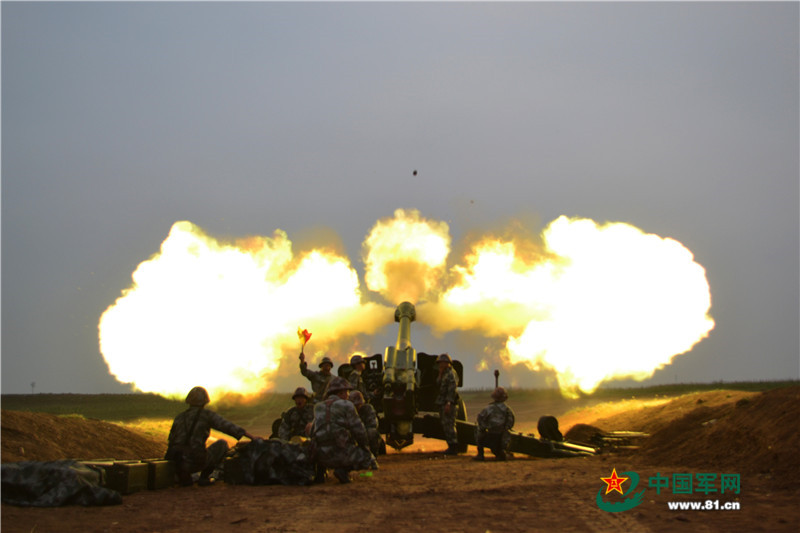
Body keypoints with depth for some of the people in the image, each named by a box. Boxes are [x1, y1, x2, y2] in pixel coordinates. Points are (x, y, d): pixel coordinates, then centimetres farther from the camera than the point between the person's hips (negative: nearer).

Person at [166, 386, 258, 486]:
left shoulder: (179, 417, 14)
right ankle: (204, 477, 11)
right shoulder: (207, 415, 1)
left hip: (175, 463, 5)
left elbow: (171, 442, 16)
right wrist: (251, 436, -5)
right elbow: (229, 427, -7)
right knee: (222, 444, 18)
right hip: (196, 462, -5)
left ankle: (184, 476, 14)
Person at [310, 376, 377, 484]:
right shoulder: (347, 405, -3)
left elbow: (313, 431, 19)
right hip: (340, 451, -6)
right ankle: (343, 469, -9)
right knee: (371, 461, 13)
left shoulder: (319, 408, 15)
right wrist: (365, 447, 11)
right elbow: (358, 430, -5)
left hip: (322, 456, 7)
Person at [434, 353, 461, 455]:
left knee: (449, 425, -10)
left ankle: (453, 448, -9)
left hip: (449, 404, -10)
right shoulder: (445, 374, 19)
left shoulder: (451, 374, -13)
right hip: (443, 404, 10)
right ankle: (451, 447, 19)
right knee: (446, 426, 13)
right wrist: (440, 374, 4)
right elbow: (438, 384, 15)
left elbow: (452, 389, -21)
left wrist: (448, 403, -27)